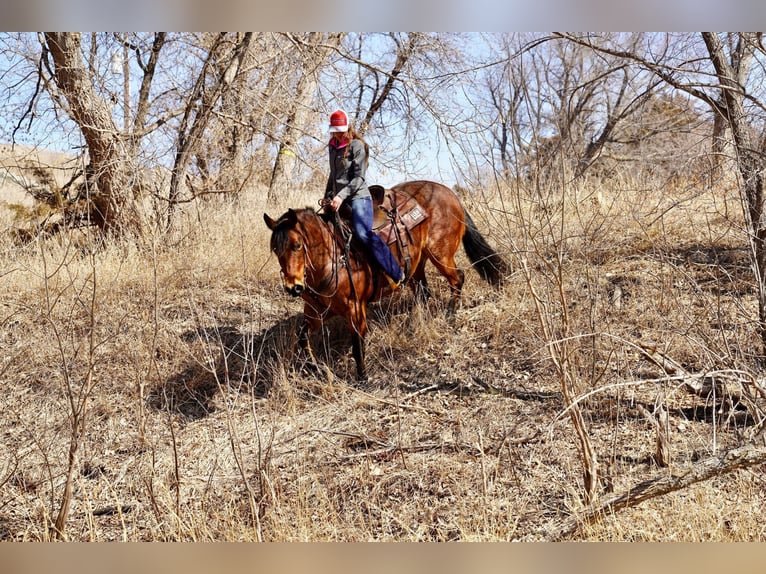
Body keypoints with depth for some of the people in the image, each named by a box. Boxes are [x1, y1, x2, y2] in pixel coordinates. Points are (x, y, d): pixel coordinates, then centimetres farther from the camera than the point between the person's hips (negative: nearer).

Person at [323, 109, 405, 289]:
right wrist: (327, 196, 20)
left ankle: (397, 274, -26)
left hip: (357, 196, -9)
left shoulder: (357, 146, -7)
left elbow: (359, 178, -14)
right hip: (338, 199, 9)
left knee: (363, 233, -27)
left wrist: (341, 195, -23)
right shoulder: (333, 147, 16)